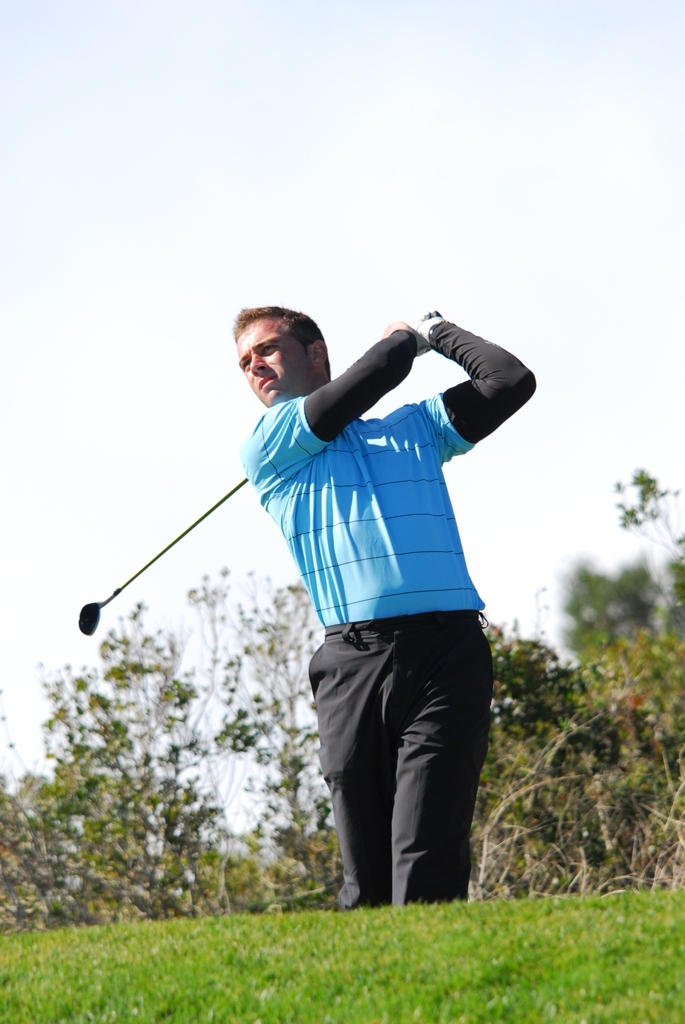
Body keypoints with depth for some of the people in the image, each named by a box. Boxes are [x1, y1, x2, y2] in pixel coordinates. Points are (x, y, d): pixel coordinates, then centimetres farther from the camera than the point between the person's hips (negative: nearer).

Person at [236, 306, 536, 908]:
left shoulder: (416, 427, 23)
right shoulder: (266, 449, 14)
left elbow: (510, 381, 13)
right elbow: (372, 377, 3)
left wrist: (435, 329, 24)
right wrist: (409, 338, 22)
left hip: (445, 654, 0)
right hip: (351, 665, 0)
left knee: (426, 867, -13)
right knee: (366, 882, -3)